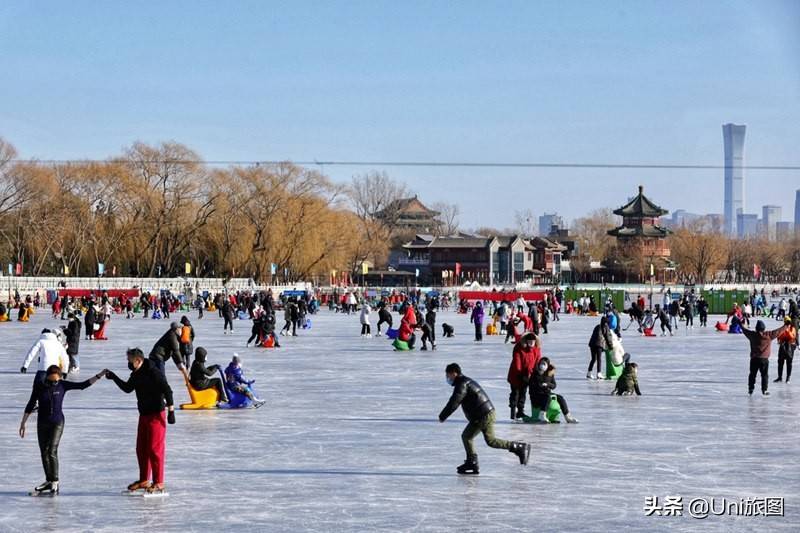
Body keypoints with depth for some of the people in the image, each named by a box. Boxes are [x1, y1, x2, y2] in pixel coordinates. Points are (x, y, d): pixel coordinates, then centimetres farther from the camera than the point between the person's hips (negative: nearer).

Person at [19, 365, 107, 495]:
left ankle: (55, 483, -8)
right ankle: (49, 481, 20)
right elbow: (31, 404, 1)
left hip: (57, 423, -3)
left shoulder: (63, 385, -8)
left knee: (52, 452, -14)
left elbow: (83, 385, -5)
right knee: (44, 452, 6)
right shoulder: (39, 386, -6)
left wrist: (99, 376, -12)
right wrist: (23, 423, 3)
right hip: (42, 423, 3)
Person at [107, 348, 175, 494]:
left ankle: (158, 483, 0)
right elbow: (127, 388, 23)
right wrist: (114, 377, 13)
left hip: (156, 415, -9)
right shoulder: (136, 374, 7)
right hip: (143, 415, 9)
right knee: (141, 449, 13)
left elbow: (167, 391, -19)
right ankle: (144, 481, 25)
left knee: (155, 449, -7)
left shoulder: (154, 373, -19)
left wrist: (171, 411, -21)